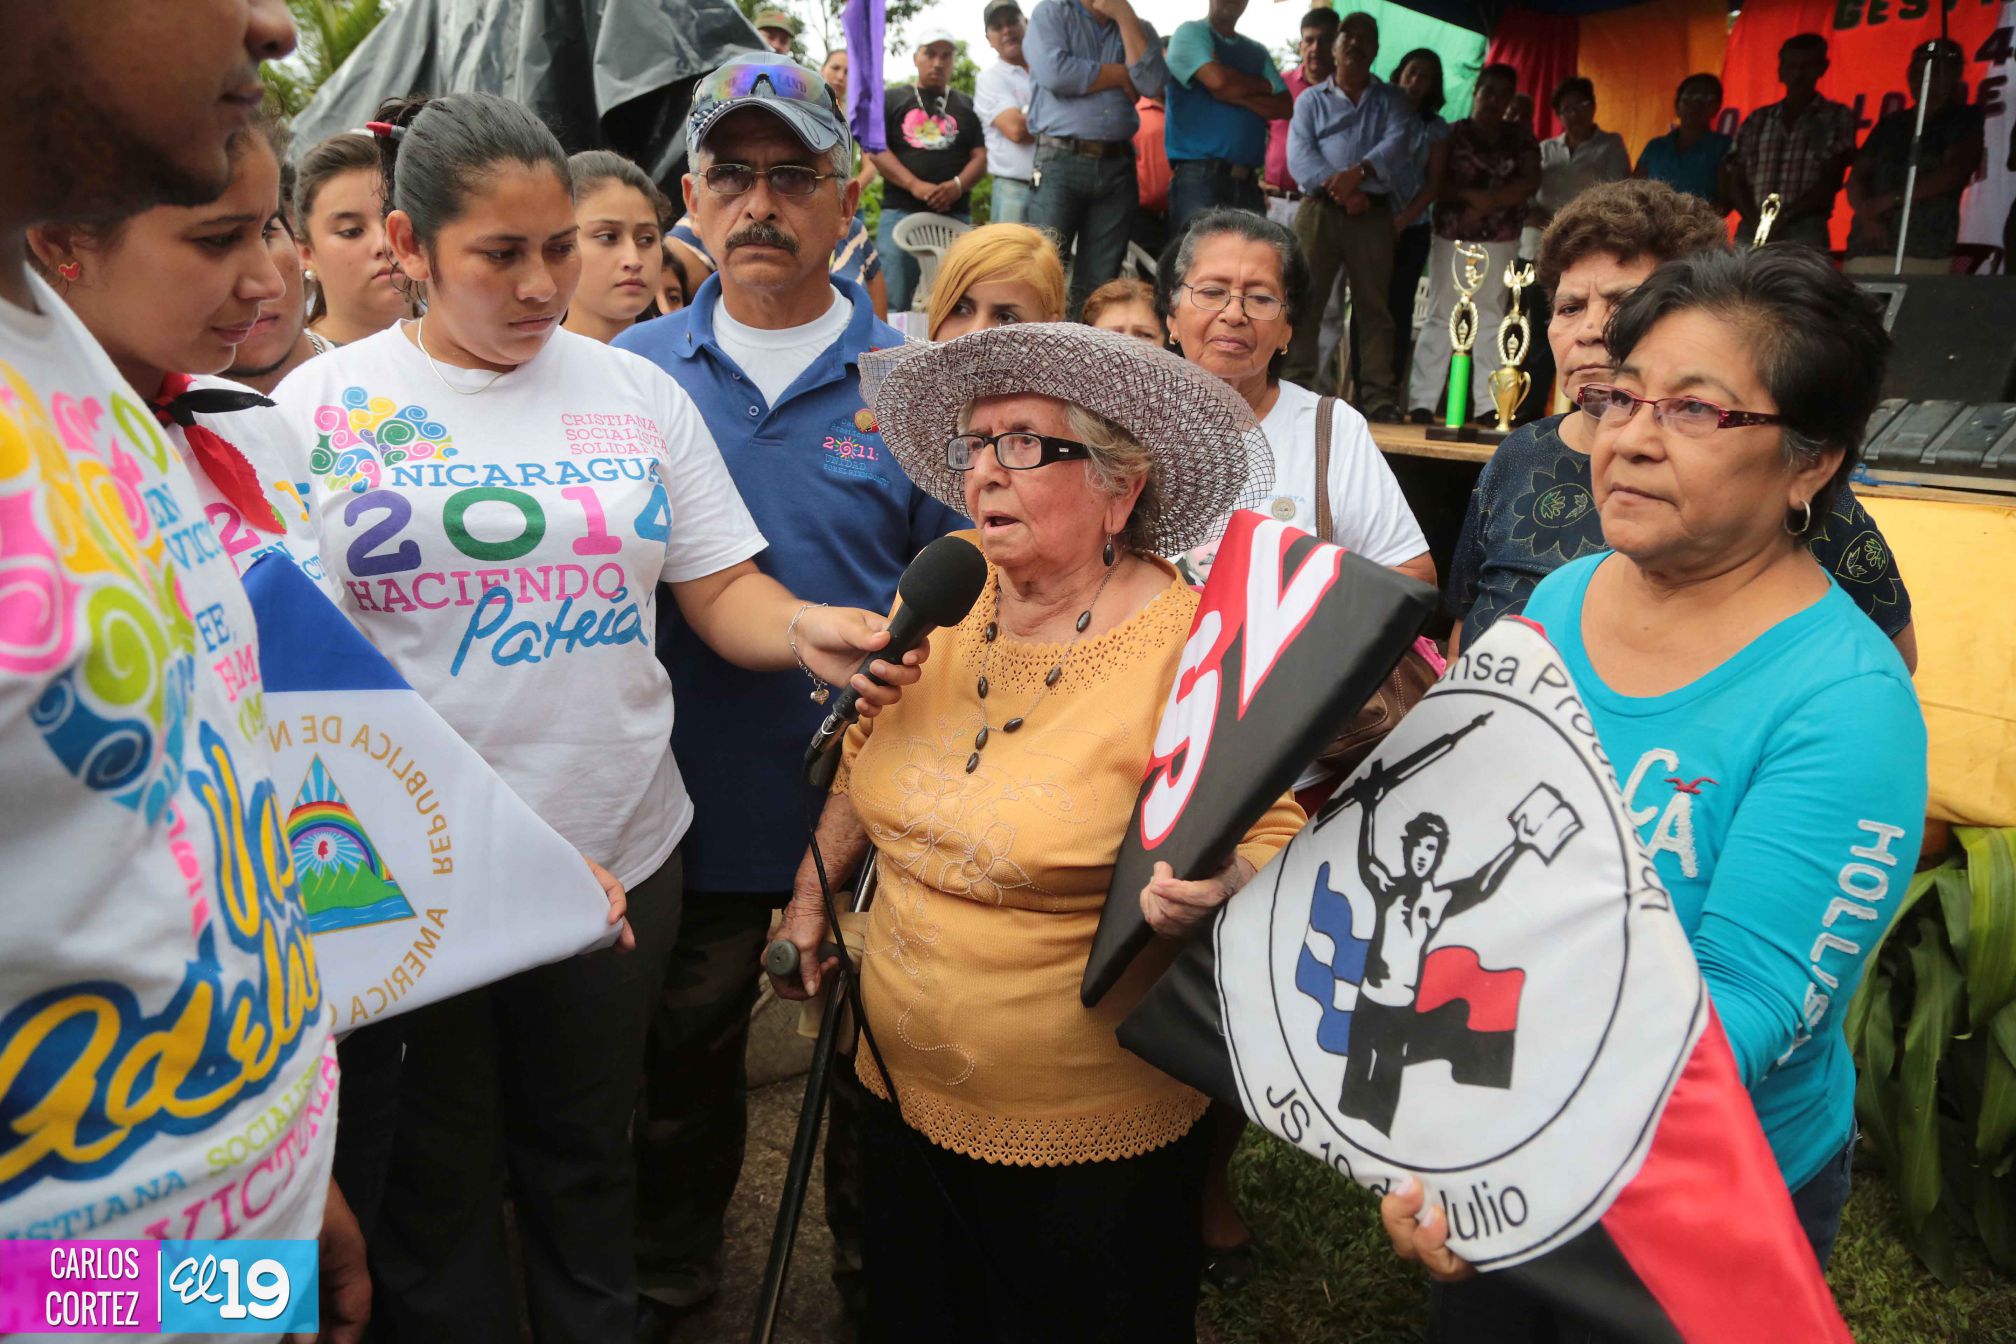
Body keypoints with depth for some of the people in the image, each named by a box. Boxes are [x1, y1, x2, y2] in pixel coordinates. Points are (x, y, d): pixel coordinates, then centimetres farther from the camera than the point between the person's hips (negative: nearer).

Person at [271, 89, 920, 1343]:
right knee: (436, 1186, 16)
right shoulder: (322, 406, -2)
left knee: (585, 1162, 19)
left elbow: (723, 588, 2)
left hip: (619, 851, 2)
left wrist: (803, 627, -19)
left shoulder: (639, 393, 3)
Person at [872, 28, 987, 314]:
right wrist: (915, 186, -14)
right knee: (892, 302, -9)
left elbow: (981, 156, 9)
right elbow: (876, 150, 1)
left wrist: (957, 185, -14)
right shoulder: (892, 100, 13)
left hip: (955, 215, 2)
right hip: (900, 211, -2)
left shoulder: (967, 106, 18)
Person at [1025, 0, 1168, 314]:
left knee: (1100, 284, 4)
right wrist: (1121, 75, -1)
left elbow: (1153, 84, -3)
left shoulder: (1138, 29, 16)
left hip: (1118, 165, 4)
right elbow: (1054, 72, -12)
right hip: (1060, 161, -4)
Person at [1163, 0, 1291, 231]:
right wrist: (1265, 87, 6)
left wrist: (1236, 95, -5)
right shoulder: (1190, 32, 4)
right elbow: (1218, 80, -13)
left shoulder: (1257, 52, 21)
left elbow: (1285, 106, 10)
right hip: (1199, 174, -6)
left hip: (1248, 180, 6)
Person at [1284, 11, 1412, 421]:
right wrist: (1335, 187, -17)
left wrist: (1359, 171, -22)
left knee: (1373, 305, -1)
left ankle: (1379, 398, -3)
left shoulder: (1390, 100, 15)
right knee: (1303, 299, -6)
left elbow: (1396, 144, -4)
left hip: (1374, 215, 0)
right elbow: (1299, 154, -1)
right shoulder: (1312, 100, 15)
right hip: (1319, 211, 0)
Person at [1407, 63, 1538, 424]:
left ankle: (1488, 405, 0)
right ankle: (1421, 402, -5)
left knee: (1490, 319, 1)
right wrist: (1470, 196, -17)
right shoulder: (1452, 133, 7)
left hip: (1500, 241, 2)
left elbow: (1531, 182, -1)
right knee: (1440, 317, -5)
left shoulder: (1520, 137, 12)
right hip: (1452, 236, -2)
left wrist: (1489, 201, -14)